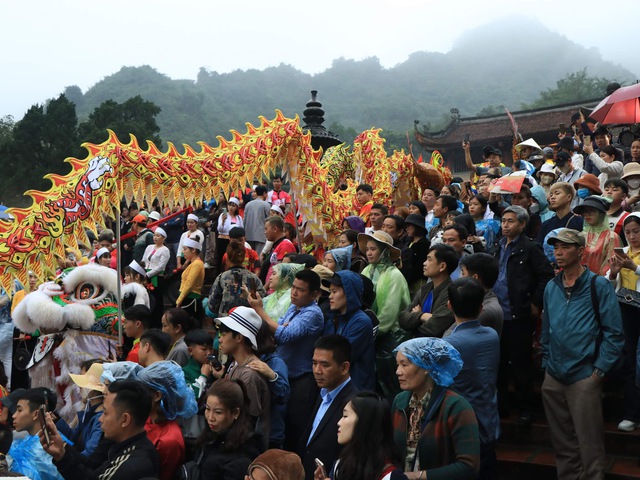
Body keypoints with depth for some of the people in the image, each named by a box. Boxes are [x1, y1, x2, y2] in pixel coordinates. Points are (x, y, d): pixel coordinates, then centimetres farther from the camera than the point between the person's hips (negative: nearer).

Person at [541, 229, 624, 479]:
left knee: (589, 446, -1)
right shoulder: (551, 287, 9)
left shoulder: (598, 286, -7)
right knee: (561, 441, 15)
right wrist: (547, 363, 12)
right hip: (553, 377, 6)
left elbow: (614, 333, -8)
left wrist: (599, 371, -10)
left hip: (584, 377, -5)